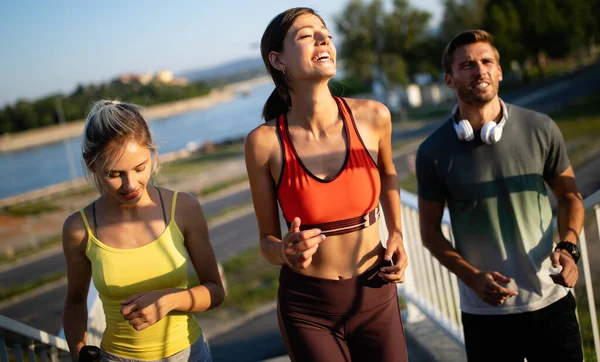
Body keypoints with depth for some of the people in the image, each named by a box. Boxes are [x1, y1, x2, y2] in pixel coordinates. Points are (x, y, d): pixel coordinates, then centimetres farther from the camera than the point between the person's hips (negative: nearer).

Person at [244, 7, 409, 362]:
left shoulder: (372, 116, -10)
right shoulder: (264, 142, -15)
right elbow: (268, 239, -4)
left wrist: (397, 234, 4)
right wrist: (287, 253, -25)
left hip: (376, 297, 2)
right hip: (308, 308, -1)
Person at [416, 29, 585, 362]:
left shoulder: (541, 130, -5)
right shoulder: (433, 152, -8)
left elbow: (569, 195, 7)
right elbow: (430, 230, 0)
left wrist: (568, 247, -11)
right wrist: (472, 278, -13)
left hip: (551, 301, 1)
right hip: (485, 311, -1)